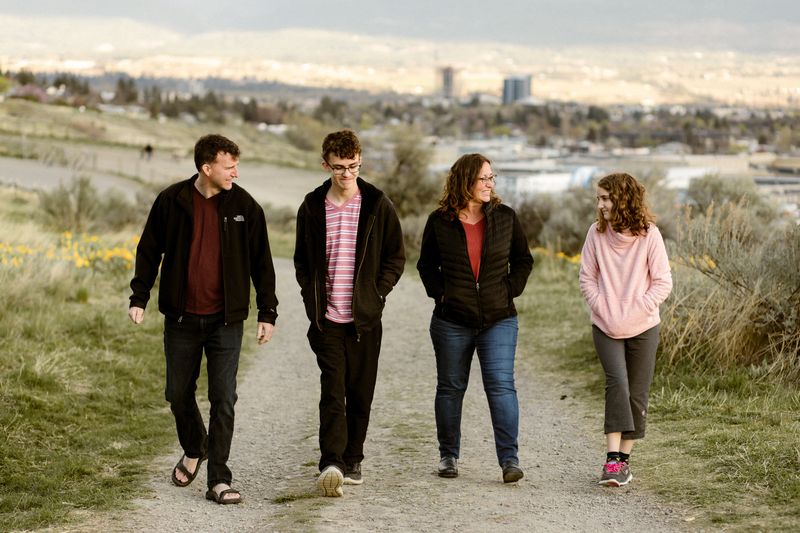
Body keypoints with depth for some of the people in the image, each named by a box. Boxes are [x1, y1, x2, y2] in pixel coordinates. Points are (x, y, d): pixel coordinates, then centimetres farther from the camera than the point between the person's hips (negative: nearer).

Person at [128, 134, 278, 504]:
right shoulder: (172, 201, -3)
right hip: (181, 319, 1)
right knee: (179, 394, 12)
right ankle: (194, 451, 39)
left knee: (223, 400, -5)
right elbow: (149, 250, 7)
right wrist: (139, 297, 0)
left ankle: (219, 481, 1)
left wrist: (267, 313, 1)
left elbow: (261, 263, 4)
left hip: (225, 320, -1)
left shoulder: (244, 206, -2)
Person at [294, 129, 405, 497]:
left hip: (364, 318, 0)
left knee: (360, 394, 7)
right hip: (326, 319, 0)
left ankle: (352, 461, 20)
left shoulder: (377, 205, 1)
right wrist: (311, 298, 3)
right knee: (332, 392, -12)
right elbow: (302, 260, 16)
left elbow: (396, 257, 7)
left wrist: (377, 294, -3)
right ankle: (331, 464, -20)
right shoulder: (312, 207, 5)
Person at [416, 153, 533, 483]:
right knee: (450, 388, 10)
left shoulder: (505, 218, 2)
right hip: (452, 322, 0)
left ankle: (509, 459, -10)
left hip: (498, 320, 0)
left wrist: (510, 290, 0)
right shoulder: (440, 222, -1)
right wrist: (439, 293, 0)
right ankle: (449, 455, 23)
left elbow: (523, 260, 12)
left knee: (501, 386, -10)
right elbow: (426, 264, 12)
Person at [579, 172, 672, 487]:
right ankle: (612, 459, -21)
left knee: (637, 394, 4)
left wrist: (634, 312, -13)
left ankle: (624, 459, 17)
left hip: (643, 328, 0)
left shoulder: (648, 234, -7)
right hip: (606, 327, 0)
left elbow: (663, 283, -5)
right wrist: (603, 310, -8)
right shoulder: (597, 233, 0)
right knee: (617, 383, -18)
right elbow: (587, 278, 6)